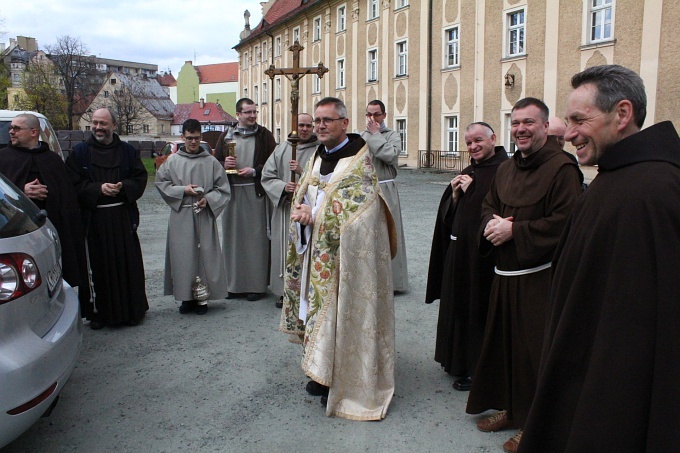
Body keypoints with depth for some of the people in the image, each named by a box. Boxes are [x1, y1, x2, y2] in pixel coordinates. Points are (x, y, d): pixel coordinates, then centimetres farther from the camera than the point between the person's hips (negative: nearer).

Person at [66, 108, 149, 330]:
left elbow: (140, 178, 4)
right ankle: (98, 312, 14)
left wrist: (122, 187, -14)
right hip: (93, 218, 0)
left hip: (123, 218, 1)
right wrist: (99, 189, -15)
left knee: (128, 265, 3)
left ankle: (132, 310, 15)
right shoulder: (80, 152, 6)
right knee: (98, 266, 3)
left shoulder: (128, 151, 9)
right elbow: (74, 184, -1)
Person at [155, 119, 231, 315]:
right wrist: (183, 190, -8)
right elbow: (161, 183, 5)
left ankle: (202, 297, 11)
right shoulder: (172, 161, 5)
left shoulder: (211, 161, 3)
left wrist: (208, 199, -12)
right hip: (180, 216, 1)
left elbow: (223, 188, 4)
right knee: (182, 256, 2)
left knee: (204, 254, 1)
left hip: (204, 216, 0)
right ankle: (186, 297, 13)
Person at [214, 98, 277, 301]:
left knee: (256, 237, -1)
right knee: (233, 237, 6)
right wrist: (224, 164, -7)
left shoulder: (264, 135, 3)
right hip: (232, 192, 3)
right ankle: (235, 283, 16)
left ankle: (257, 284, 6)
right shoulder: (226, 136, 11)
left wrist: (255, 171, -13)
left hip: (255, 193, -3)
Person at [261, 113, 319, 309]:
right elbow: (267, 176, 6)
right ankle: (284, 290, 17)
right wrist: (283, 186, -11)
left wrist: (302, 172, -19)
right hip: (285, 207, 3)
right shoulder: (282, 149, 9)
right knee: (285, 248, 6)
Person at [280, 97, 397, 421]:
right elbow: (301, 200, 14)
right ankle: (323, 373, 27)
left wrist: (315, 215, -17)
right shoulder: (316, 159, 13)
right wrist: (301, 213, -9)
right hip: (316, 253, 7)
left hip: (346, 255, -7)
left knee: (344, 312, -1)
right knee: (318, 306, 12)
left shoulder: (360, 160, -10)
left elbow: (355, 211, -18)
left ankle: (344, 383, 12)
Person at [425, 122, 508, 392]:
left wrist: (470, 190, -16)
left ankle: (476, 369, 17)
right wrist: (455, 193, -5)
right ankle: (459, 358, 33)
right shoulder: (468, 172, 13)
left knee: (477, 307, 2)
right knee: (457, 303, 16)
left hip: (483, 252, -8)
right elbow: (450, 213, 13)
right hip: (458, 248, 8)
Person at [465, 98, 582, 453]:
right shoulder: (506, 169, 12)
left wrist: (514, 230, -18)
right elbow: (488, 207, 18)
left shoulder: (562, 168, -11)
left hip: (539, 275, -7)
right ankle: (511, 408, 32)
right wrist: (492, 223, -5)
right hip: (504, 273, 7)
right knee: (504, 341, 14)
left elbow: (564, 223, -18)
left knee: (533, 349, 1)